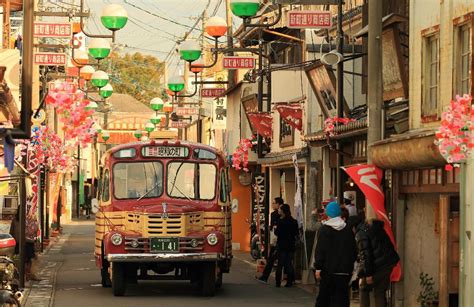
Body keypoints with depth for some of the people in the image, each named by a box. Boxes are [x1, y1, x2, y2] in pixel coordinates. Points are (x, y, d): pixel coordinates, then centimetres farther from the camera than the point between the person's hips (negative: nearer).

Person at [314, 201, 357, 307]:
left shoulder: (324, 229, -7)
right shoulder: (348, 230, 5)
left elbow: (320, 250, -10)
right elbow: (354, 250, 10)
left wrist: (318, 267, -8)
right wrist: (350, 265, 18)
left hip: (328, 270, -2)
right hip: (344, 270, 3)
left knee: (323, 298, 8)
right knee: (342, 298, 2)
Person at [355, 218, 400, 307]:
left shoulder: (361, 233, -8)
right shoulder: (377, 227, 17)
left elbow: (365, 254, -16)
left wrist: (368, 273, -16)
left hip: (377, 266, -7)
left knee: (364, 289, 11)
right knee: (380, 292, 12)